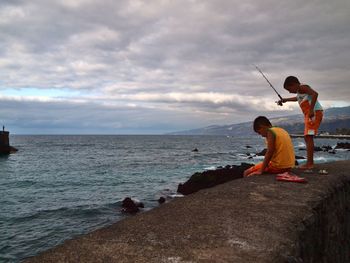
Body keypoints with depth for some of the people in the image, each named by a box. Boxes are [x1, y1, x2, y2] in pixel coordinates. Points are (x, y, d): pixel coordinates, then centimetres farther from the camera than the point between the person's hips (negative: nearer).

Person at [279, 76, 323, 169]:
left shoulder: (302, 87, -9)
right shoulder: (300, 91, 21)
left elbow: (315, 94, -26)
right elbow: (298, 98, 46)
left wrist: (311, 109, -31)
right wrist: (286, 99, 48)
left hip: (314, 113, -11)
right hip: (309, 114, 11)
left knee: (308, 137, -14)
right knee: (307, 137, 12)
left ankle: (309, 163, -16)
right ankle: (310, 162, 16)